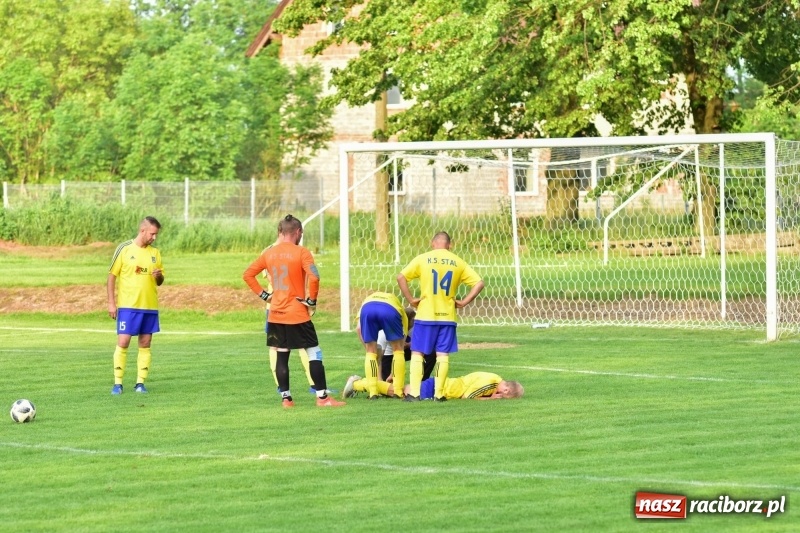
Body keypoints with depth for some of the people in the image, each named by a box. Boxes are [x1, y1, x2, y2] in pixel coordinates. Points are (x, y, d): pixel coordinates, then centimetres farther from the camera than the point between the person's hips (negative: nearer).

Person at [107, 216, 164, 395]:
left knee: (145, 343, 4)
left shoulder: (155, 253, 10)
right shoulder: (124, 249, -3)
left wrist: (159, 276, -8)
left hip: (150, 306, 4)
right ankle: (117, 383, -1)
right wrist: (111, 303, -6)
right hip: (127, 305, -4)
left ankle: (140, 382, 9)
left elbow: (160, 281, 17)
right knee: (123, 342, -7)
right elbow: (112, 276, -1)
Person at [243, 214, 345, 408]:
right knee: (314, 353, 2)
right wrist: (311, 300, -10)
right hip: (297, 314, -5)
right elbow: (314, 277, -23)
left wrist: (263, 294, 11)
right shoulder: (301, 252, -10)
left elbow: (247, 274, 11)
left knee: (282, 355, 11)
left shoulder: (268, 253, 6)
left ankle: (286, 398, 11)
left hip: (276, 315, 5)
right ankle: (322, 397, 0)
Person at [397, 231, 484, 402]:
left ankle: (414, 392, 0)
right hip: (447, 316, 1)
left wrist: (411, 299, -3)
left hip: (425, 315, -1)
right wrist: (464, 302, 3)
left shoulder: (422, 259, -1)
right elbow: (479, 283, 0)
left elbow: (401, 277, -9)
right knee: (443, 354, 6)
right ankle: (439, 393, 3)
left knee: (417, 352, 6)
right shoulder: (458, 262, 4)